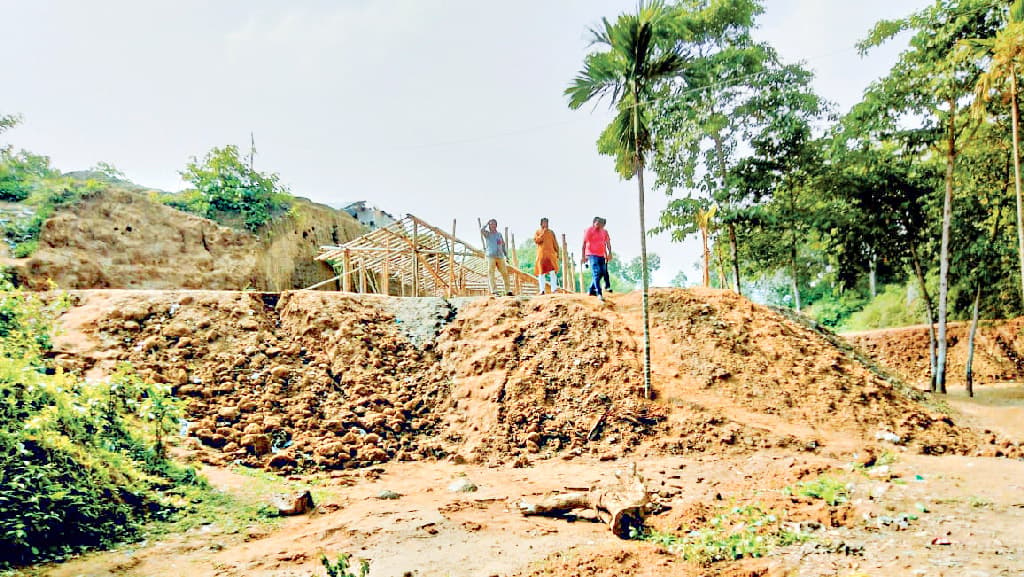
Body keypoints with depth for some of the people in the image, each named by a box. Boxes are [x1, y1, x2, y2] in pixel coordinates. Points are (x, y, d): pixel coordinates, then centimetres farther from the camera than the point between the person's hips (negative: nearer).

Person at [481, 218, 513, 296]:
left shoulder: (499, 234, 18)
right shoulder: (487, 233, 8)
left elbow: (503, 245, 21)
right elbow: (481, 231, -14)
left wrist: (506, 255, 13)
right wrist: (487, 224, 0)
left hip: (500, 256, 3)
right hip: (491, 256, -3)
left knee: (505, 273, 1)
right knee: (491, 273, -9)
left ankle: (508, 291, 5)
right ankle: (494, 291, -10)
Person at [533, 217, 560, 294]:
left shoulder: (551, 232, 14)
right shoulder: (537, 232, 9)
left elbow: (555, 243, 14)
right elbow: (536, 241, -7)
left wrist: (557, 252, 9)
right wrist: (542, 234, -12)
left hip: (551, 254, 1)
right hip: (541, 254, -1)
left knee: (553, 271, -11)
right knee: (541, 272, -1)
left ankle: (554, 288, -12)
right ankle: (542, 290, 1)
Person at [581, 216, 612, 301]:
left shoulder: (604, 232, 12)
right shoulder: (589, 231, -3)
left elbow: (607, 242, 11)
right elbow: (584, 244, -5)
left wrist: (609, 253, -2)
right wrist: (583, 256, -11)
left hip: (601, 255, 7)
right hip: (592, 255, -6)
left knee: (602, 273, 8)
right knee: (596, 273, -14)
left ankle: (591, 290, 22)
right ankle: (599, 293, -18)